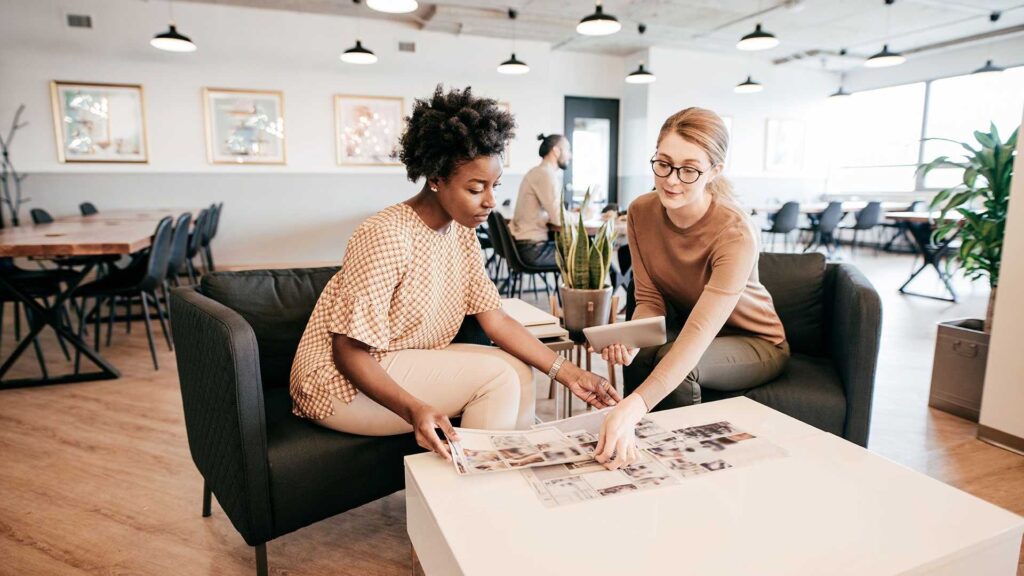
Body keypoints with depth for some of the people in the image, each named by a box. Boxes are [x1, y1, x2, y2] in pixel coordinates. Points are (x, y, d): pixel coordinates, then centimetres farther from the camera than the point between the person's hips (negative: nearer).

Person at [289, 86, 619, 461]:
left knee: (520, 372, -5)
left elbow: (495, 320, -2)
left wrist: (567, 372, -10)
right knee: (496, 375, -18)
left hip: (408, 365, 8)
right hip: (340, 383, -7)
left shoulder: (462, 233, 0)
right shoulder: (386, 237, -25)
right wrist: (414, 410, -38)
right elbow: (349, 352, -23)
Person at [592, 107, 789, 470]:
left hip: (754, 343, -4)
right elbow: (650, 299, -10)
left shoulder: (736, 235, -32)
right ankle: (640, 453, -4)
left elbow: (700, 333, -41)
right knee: (639, 357, -27)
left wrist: (632, 407, -53)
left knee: (675, 363, -32)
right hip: (683, 327, 4)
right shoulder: (642, 212, -15)